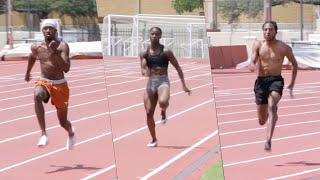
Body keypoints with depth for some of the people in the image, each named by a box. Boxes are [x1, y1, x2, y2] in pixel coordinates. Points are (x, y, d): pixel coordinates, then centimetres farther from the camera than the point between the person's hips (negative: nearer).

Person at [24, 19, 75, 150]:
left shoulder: (62, 46, -14)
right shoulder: (36, 47, -2)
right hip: (43, 82, 1)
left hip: (59, 85, -1)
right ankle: (43, 134, -41)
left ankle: (71, 133, 49)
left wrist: (55, 52, -32)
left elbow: (66, 69, -25)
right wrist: (28, 72, 36)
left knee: (63, 122, 9)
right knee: (37, 95, -38)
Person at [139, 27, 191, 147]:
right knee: (149, 113, -1)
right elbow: (143, 69, -1)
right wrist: (145, 72, -27)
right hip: (150, 83, 4)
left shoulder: (166, 52, -2)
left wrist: (184, 85, -2)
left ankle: (163, 113, 3)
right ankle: (154, 140, 16)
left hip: (163, 81, -3)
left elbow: (178, 68, 1)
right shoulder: (145, 53, 6)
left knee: (162, 102, -36)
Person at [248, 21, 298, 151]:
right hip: (261, 81, 2)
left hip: (276, 80, -2)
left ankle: (268, 141, -40)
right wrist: (253, 67, -30)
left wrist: (292, 84, 9)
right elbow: (251, 64, -4)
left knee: (272, 106, -32)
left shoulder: (284, 48, -2)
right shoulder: (258, 45, 1)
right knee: (262, 121, 10)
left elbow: (294, 64, 12)